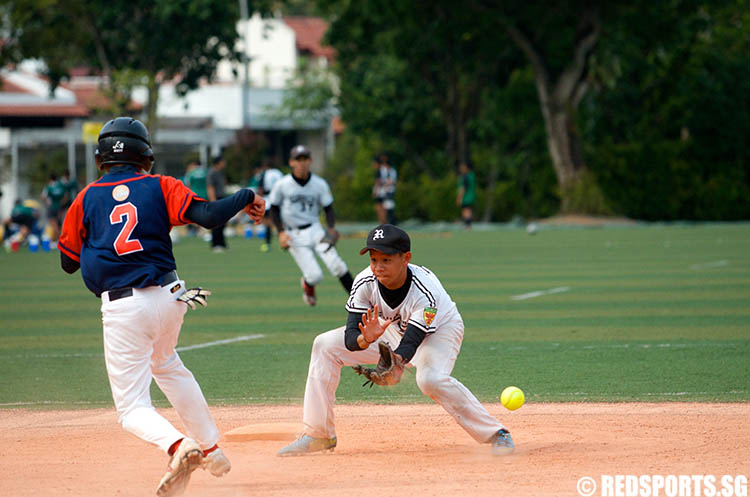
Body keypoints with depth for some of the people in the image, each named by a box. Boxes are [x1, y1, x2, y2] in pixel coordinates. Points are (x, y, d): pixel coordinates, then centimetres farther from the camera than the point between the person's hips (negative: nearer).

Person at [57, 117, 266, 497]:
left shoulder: (86, 198, 3)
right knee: (165, 364, 34)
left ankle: (175, 446, -31)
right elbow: (208, 216, -12)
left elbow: (68, 262, 10)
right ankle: (210, 449, 38)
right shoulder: (160, 187, 2)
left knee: (132, 408, 0)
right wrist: (247, 196, 4)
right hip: (169, 297, 3)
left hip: (123, 309, -3)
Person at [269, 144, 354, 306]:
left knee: (336, 264, -17)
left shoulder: (320, 184, -2)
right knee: (315, 276, -11)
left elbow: (328, 208, 4)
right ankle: (307, 285, 26)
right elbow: (274, 209, 4)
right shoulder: (282, 185, -6)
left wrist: (331, 228, -15)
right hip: (294, 236, -2)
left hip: (314, 230, 2)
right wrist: (281, 232, -7)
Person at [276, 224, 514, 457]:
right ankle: (318, 434, 0)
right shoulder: (365, 283, -28)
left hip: (439, 330, -5)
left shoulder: (425, 291, -38)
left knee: (431, 379, -38)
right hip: (393, 328, 6)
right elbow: (350, 337, -30)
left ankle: (495, 433, -23)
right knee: (325, 345, -8)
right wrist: (365, 339, -55)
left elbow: (410, 344, -42)